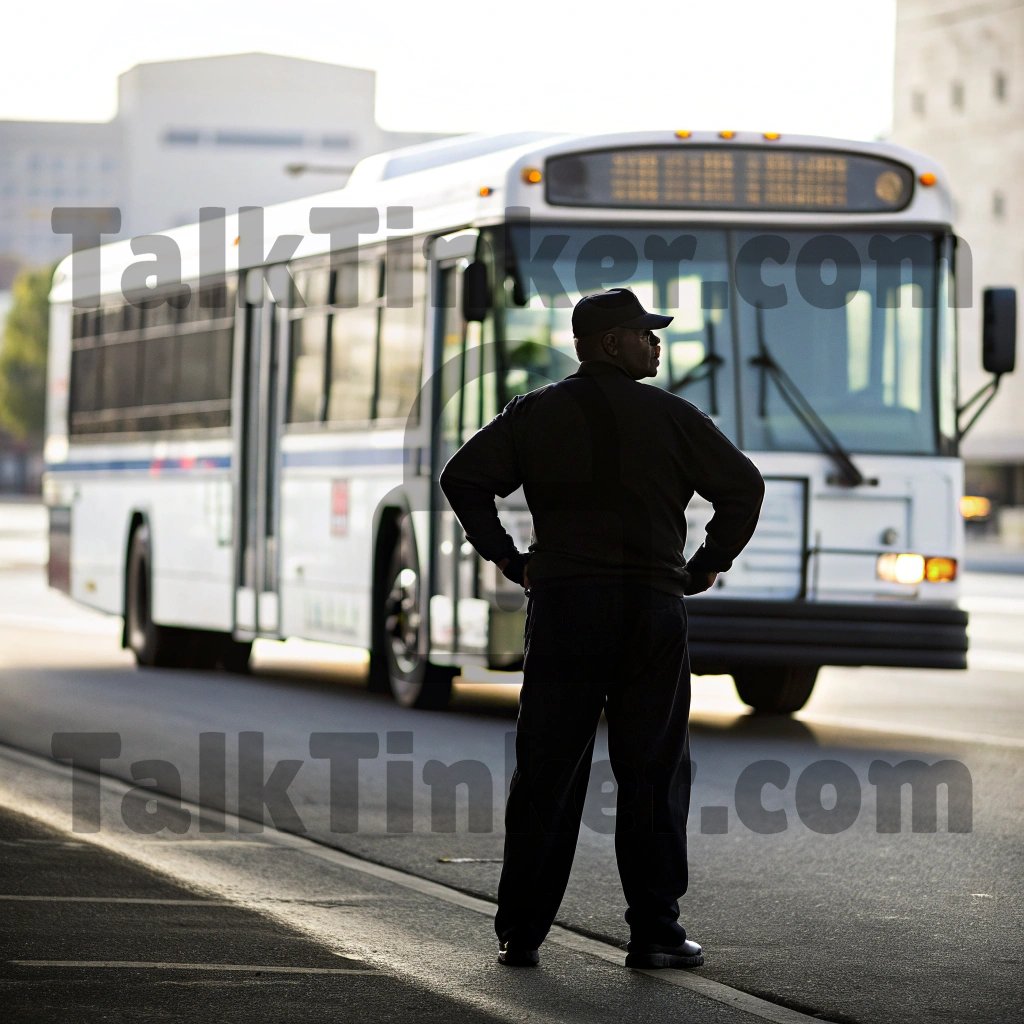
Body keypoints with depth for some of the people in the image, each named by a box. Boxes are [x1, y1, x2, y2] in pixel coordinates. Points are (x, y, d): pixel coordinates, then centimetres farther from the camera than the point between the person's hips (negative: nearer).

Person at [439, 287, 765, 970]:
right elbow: (743, 485, -2)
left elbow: (463, 477, 1)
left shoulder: (536, 414, 8)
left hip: (561, 605, 2)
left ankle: (521, 933, 5)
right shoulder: (670, 416, 1)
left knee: (546, 771, 4)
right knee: (653, 773, 3)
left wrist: (507, 558, 6)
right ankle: (655, 932, 1)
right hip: (653, 607, -2)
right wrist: (708, 566, 6)